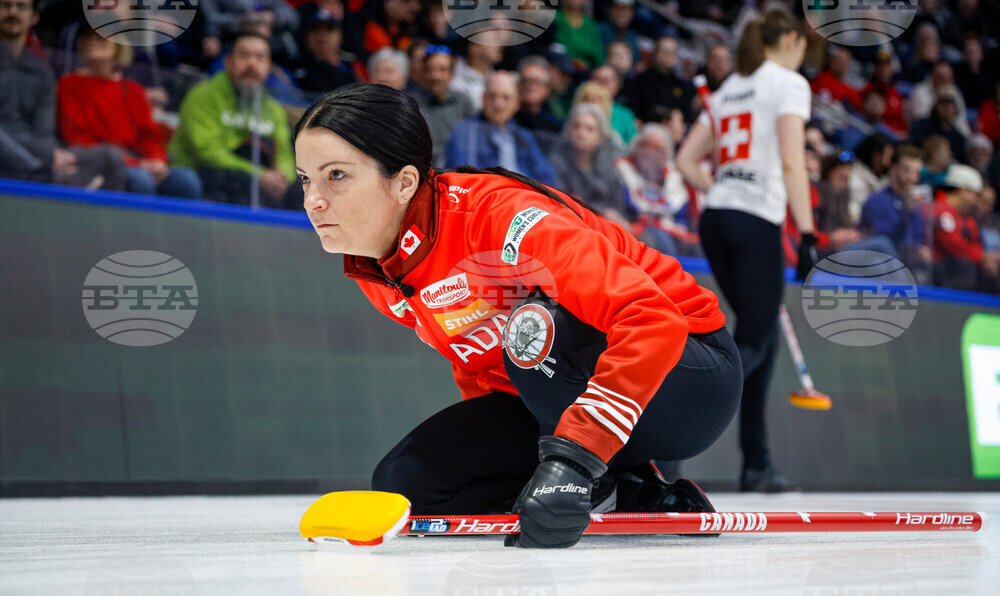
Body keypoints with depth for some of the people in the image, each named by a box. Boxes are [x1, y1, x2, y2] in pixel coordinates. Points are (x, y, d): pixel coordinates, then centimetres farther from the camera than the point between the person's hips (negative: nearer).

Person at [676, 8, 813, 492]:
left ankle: (757, 466, 15)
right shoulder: (788, 83, -1)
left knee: (761, 338, 15)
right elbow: (792, 163, -12)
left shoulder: (728, 88, 20)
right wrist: (807, 233, -13)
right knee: (752, 344, -6)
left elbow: (686, 160, 17)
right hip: (757, 220, -7)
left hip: (716, 217, 8)